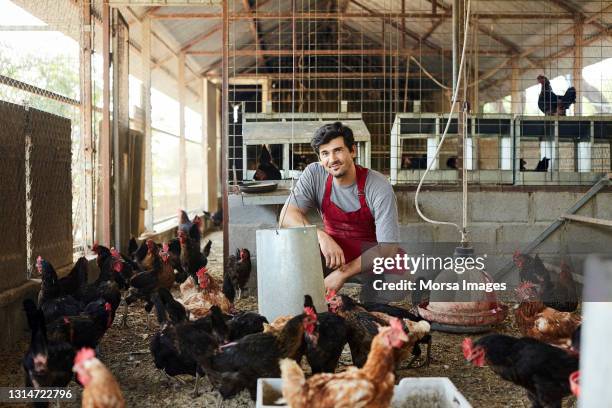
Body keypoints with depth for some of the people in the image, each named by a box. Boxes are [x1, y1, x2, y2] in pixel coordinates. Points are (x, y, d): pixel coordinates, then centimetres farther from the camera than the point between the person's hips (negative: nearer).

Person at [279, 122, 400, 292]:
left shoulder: (379, 187, -21)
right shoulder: (314, 174, -11)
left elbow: (388, 247, -24)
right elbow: (287, 215, -20)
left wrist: (342, 273, -29)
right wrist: (321, 237, -38)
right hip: (330, 247, 2)